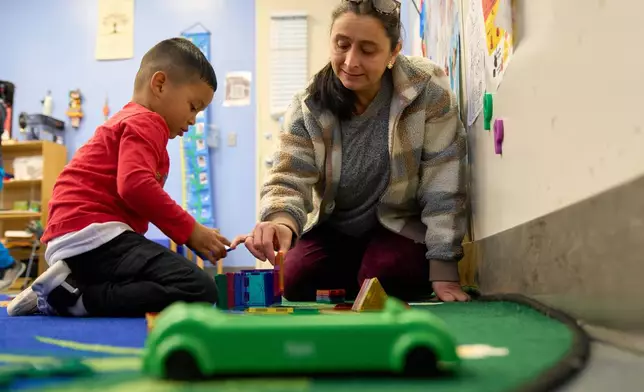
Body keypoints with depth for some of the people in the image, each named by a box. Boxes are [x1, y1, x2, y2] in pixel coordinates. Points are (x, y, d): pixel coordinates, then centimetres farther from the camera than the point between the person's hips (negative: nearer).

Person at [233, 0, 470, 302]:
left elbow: (443, 186, -20)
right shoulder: (309, 107, -14)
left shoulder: (428, 90, -20)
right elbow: (289, 177, -23)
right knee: (295, 281, -21)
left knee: (385, 278, -30)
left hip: (401, 226, -2)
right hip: (333, 228, 2)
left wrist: (443, 268, -24)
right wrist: (281, 221, -47)